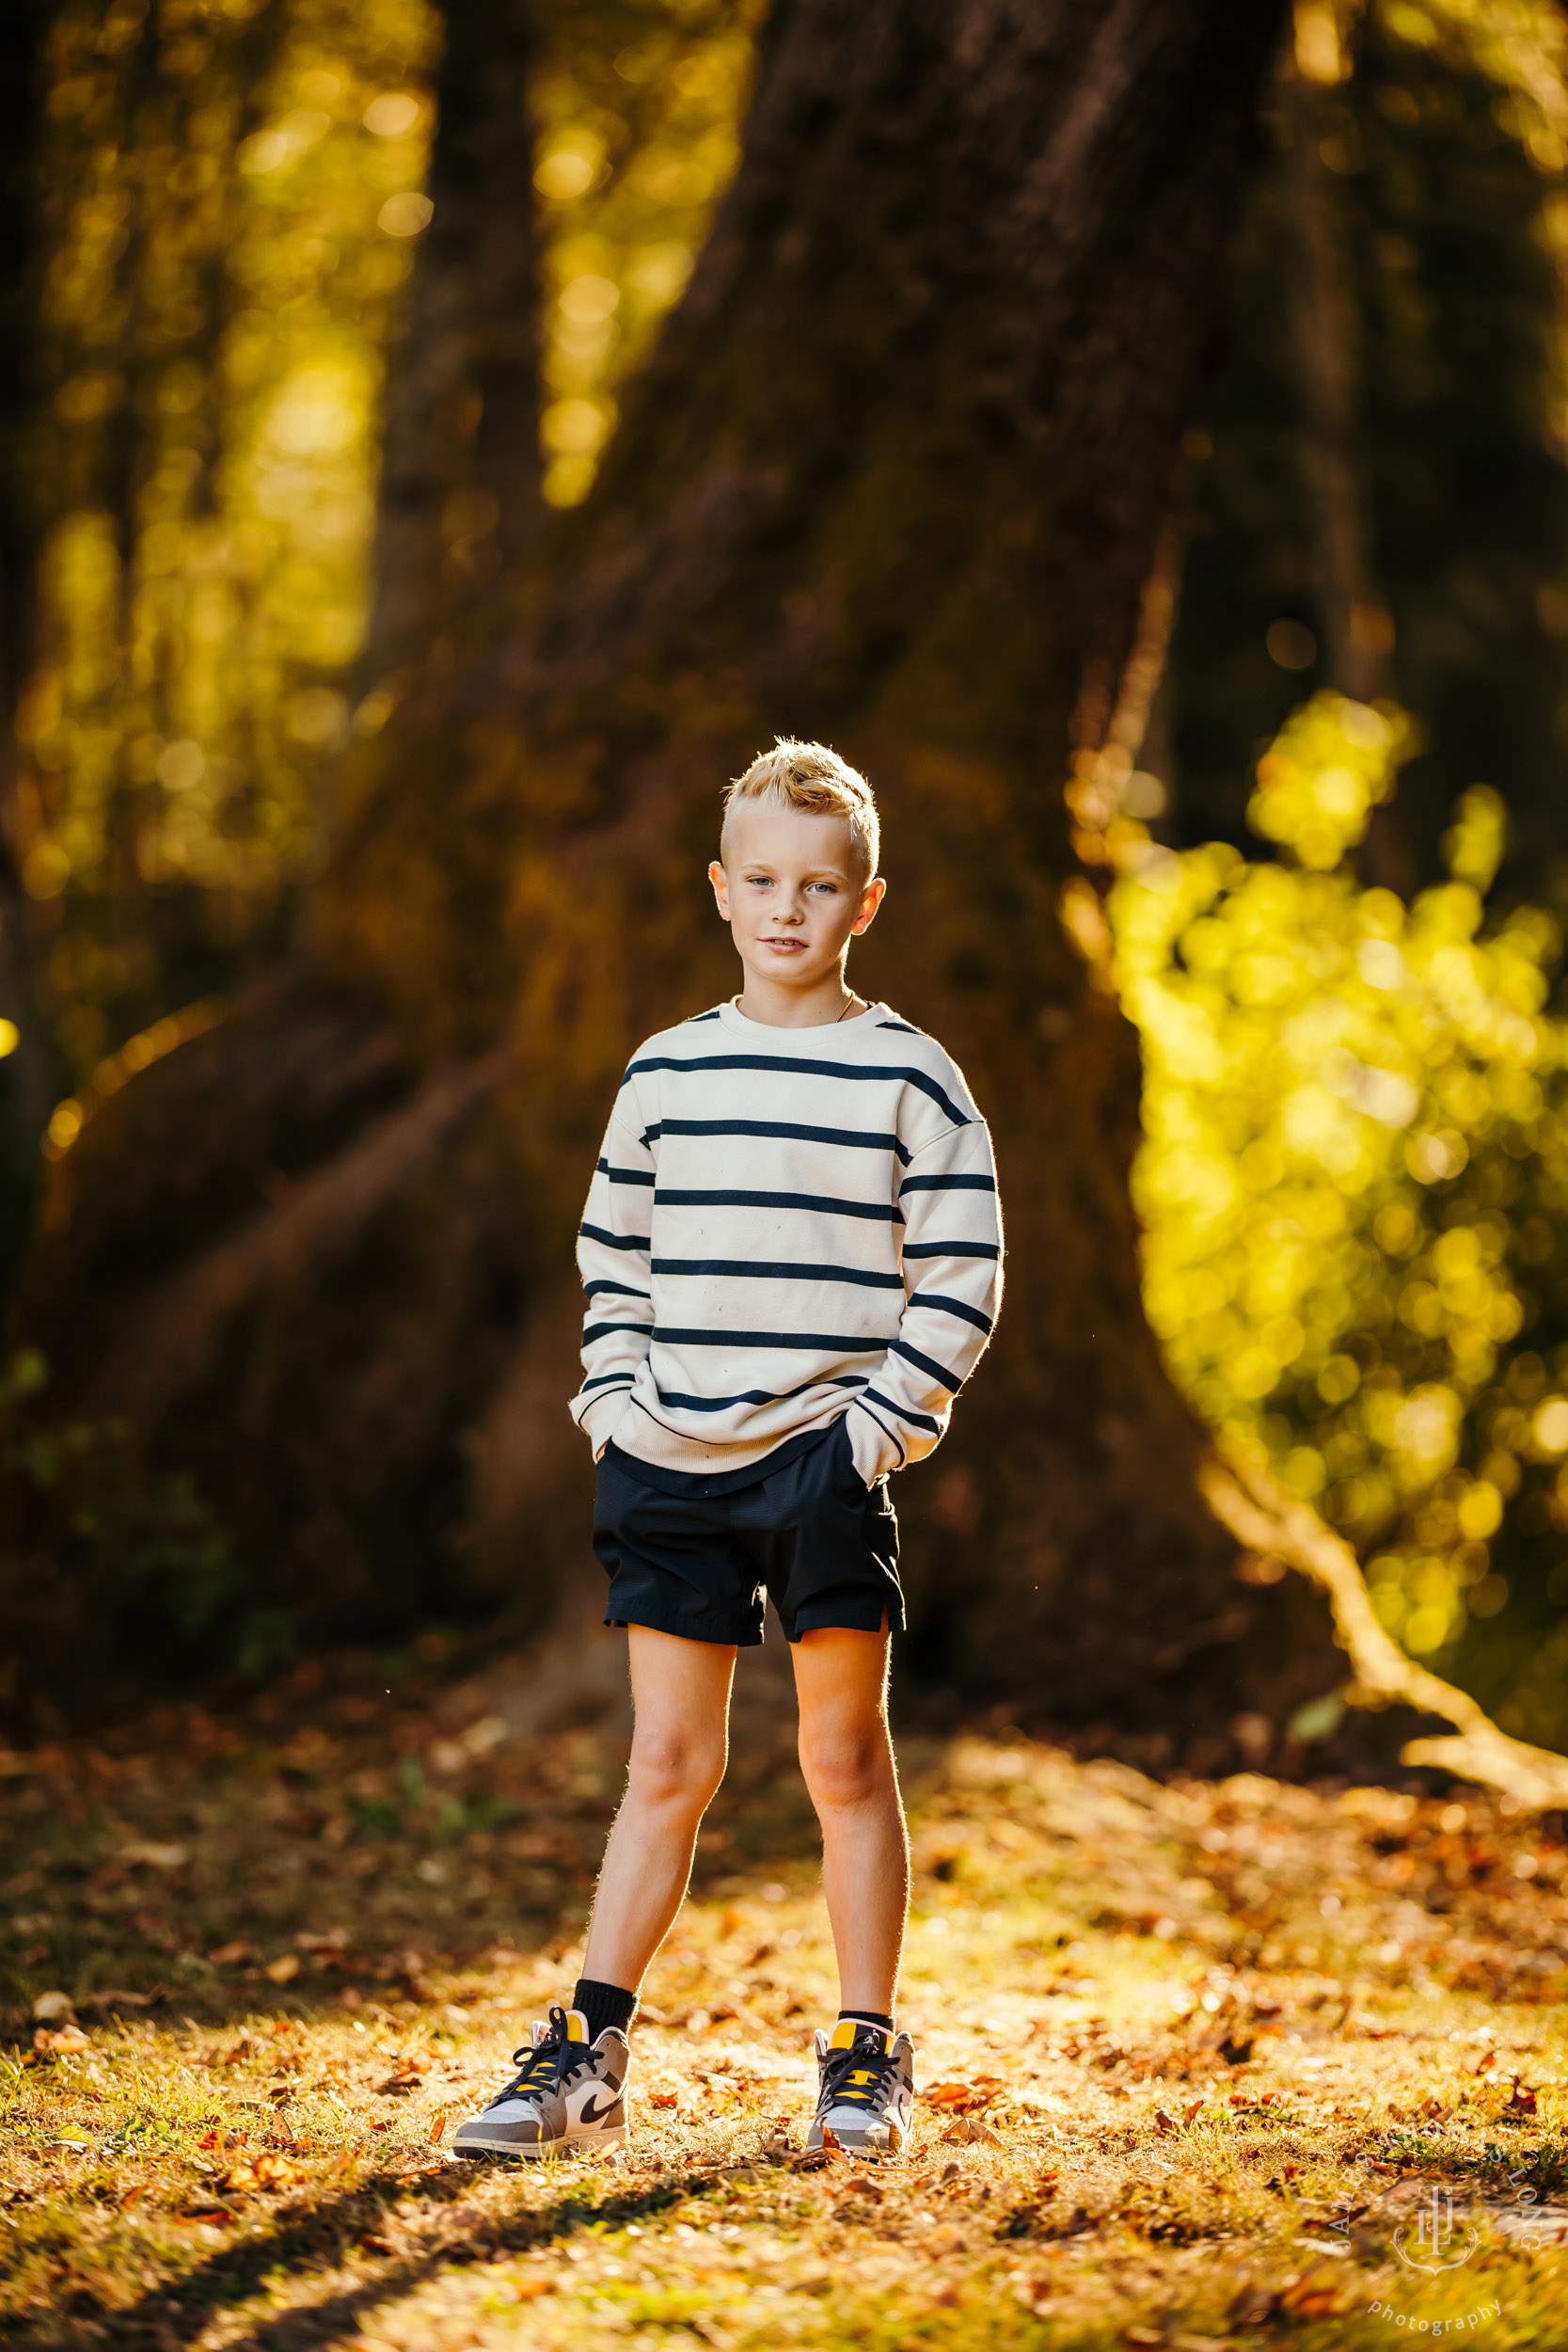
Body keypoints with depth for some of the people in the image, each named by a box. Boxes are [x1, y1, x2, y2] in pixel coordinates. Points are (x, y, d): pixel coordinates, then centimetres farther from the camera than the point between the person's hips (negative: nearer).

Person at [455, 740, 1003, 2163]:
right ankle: (588, 2058, 10)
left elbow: (962, 1273, -1)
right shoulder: (667, 1072, 9)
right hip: (671, 1461, 3)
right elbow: (615, 1253, 19)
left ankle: (867, 2059, 11)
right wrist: (613, 1400, 7)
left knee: (845, 1759, 2)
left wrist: (884, 1421, -8)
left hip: (829, 1461, -3)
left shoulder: (907, 1075, -1)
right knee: (668, 1764, 6)